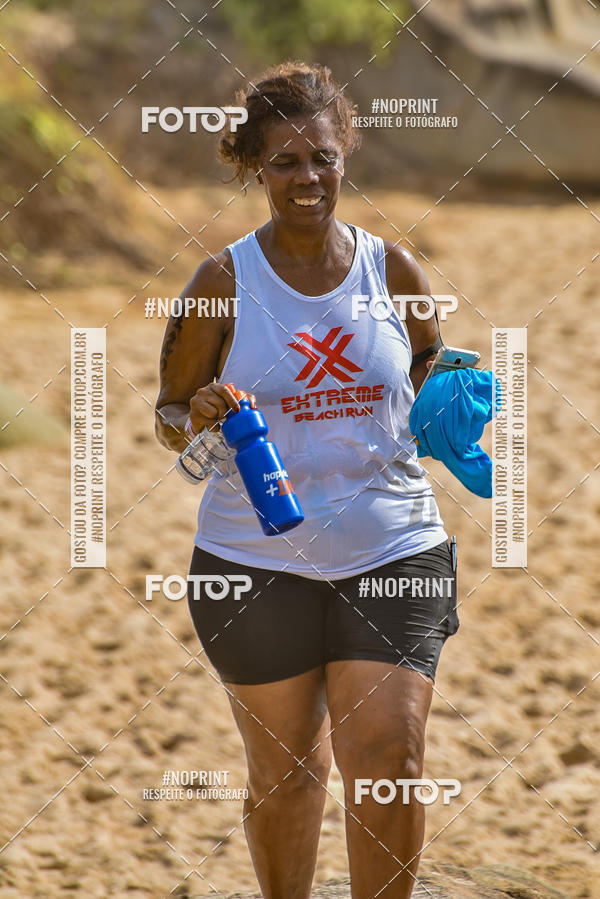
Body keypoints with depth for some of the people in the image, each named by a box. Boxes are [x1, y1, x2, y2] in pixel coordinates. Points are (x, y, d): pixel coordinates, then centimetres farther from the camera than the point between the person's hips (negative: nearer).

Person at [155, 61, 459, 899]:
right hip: (256, 559, -1)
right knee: (283, 772, 8)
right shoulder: (225, 281, -3)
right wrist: (197, 419, -21)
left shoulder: (391, 268, 2)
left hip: (392, 552, 1)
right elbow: (171, 411, 2)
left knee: (390, 757, -8)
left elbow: (432, 372, 18)